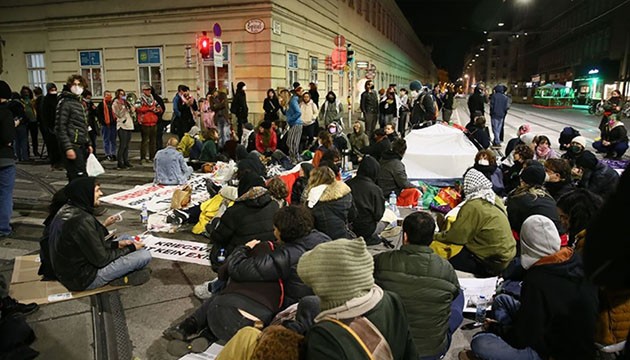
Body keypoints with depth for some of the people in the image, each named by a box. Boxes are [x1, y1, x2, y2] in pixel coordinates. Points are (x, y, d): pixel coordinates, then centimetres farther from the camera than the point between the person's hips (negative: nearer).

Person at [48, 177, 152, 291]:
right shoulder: (82, 221, -29)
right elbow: (101, 259, -21)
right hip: (84, 279, -10)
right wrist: (131, 248, -8)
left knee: (127, 239, 16)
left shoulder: (67, 210, 1)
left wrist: (117, 244, 5)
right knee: (145, 255, -14)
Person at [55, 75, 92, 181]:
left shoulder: (80, 103, 19)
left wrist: (88, 144, 20)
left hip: (82, 146, 8)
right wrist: (68, 148, -20)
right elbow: (60, 128, -14)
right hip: (72, 146, -8)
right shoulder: (65, 103, -7)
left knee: (74, 179, 10)